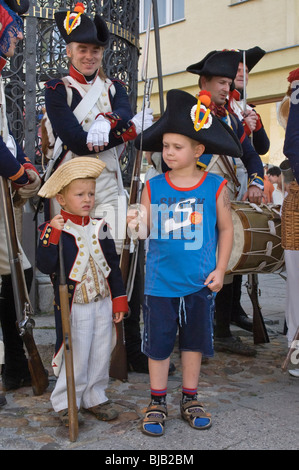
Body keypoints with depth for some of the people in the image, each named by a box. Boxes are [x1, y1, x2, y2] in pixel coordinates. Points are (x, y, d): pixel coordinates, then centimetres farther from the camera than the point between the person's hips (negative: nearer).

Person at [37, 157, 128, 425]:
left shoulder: (100, 228, 5)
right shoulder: (54, 230, -9)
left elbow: (113, 265, 10)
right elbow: (45, 266, -20)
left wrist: (119, 299, 8)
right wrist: (51, 236, -30)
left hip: (103, 304, 5)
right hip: (74, 307, -5)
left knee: (101, 355, 13)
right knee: (75, 357, 3)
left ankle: (95, 397, 31)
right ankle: (66, 403, 21)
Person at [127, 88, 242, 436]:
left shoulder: (214, 186, -5)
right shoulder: (153, 187, -3)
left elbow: (225, 228, 3)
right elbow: (146, 230, 0)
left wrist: (220, 269, -2)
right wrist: (137, 225, -22)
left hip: (199, 284, 0)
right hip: (160, 283, 0)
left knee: (194, 341, 15)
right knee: (158, 343, 8)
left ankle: (190, 399, 33)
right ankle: (157, 403, 26)